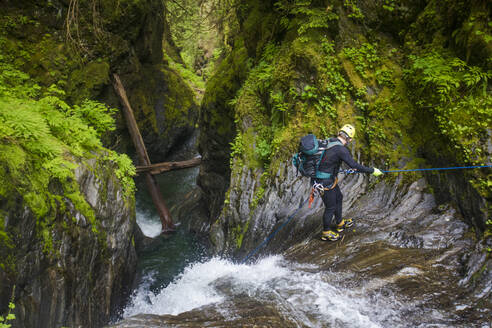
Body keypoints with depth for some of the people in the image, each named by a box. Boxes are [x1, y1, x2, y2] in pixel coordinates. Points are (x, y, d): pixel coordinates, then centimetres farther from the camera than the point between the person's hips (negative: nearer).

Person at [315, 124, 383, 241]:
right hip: (325, 182, -9)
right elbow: (355, 165, -24)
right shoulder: (341, 149, -26)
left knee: (338, 198, 26)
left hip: (330, 178, 9)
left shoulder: (329, 141, 1)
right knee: (330, 207, 8)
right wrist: (372, 171, -14)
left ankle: (340, 223, 46)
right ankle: (326, 232, 27)